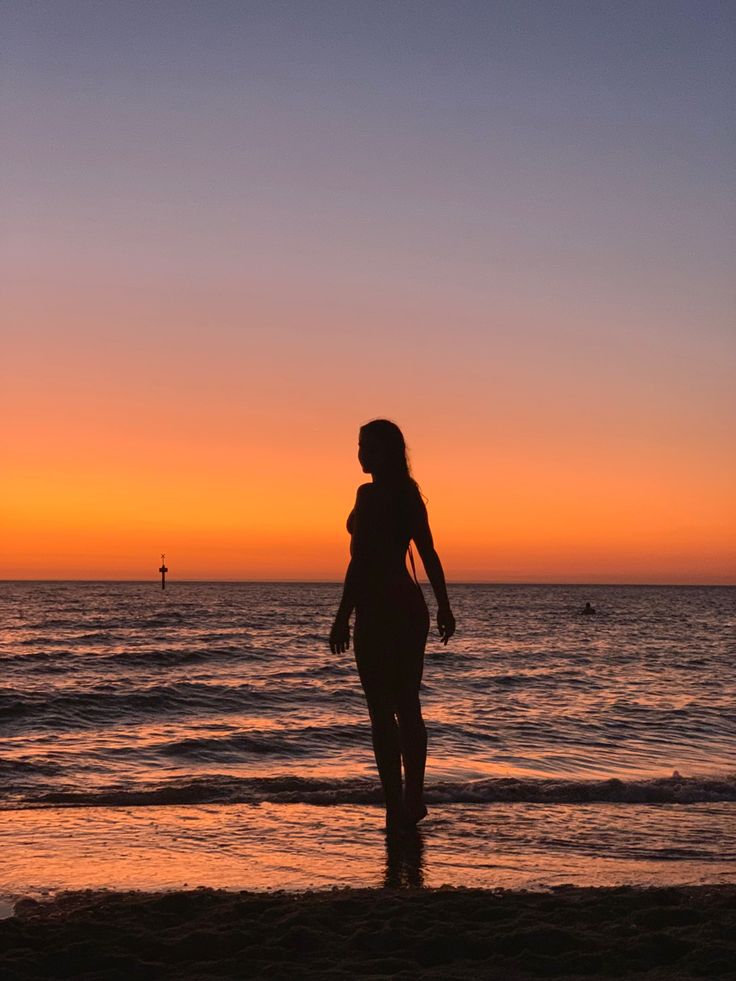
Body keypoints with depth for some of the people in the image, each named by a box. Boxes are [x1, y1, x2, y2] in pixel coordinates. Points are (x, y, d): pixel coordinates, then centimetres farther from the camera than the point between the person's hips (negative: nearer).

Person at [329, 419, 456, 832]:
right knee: (408, 705, 15)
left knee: (383, 710, -2)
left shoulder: (370, 495, -13)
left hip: (379, 612, -8)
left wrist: (343, 618, -15)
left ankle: (396, 808, -1)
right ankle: (414, 800, 22)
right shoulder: (410, 494, 10)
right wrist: (444, 608, 21)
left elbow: (360, 561, -18)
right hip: (411, 608, 8)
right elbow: (430, 556, 14)